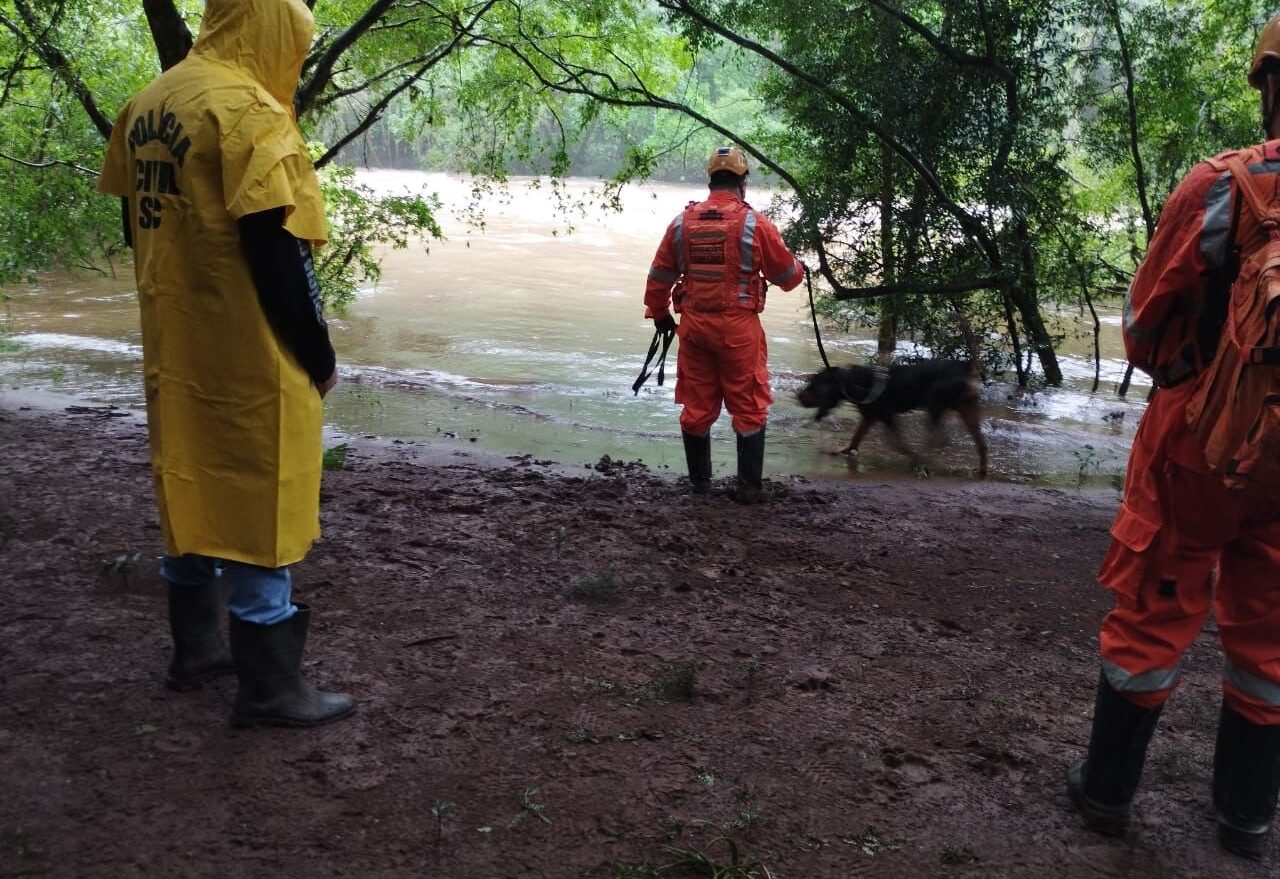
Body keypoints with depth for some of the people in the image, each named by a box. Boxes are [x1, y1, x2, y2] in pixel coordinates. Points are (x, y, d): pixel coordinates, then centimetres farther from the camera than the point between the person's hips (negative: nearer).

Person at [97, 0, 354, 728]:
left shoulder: (146, 107, 10)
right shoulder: (252, 113, -16)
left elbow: (139, 224, 16)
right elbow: (276, 254, -20)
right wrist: (319, 355, -12)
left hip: (175, 352, 9)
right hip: (249, 360, -9)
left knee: (193, 497, 19)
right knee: (259, 514, -1)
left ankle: (197, 649, 33)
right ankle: (271, 690, 8)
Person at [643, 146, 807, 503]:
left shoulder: (682, 223, 3)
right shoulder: (755, 223, -7)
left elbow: (659, 276, 9)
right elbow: (787, 275, 1)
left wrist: (659, 313, 24)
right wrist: (799, 269, 24)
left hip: (693, 326, 4)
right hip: (738, 327, -3)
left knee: (696, 406, 13)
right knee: (749, 409, 7)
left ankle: (699, 481, 23)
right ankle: (749, 486, 8)